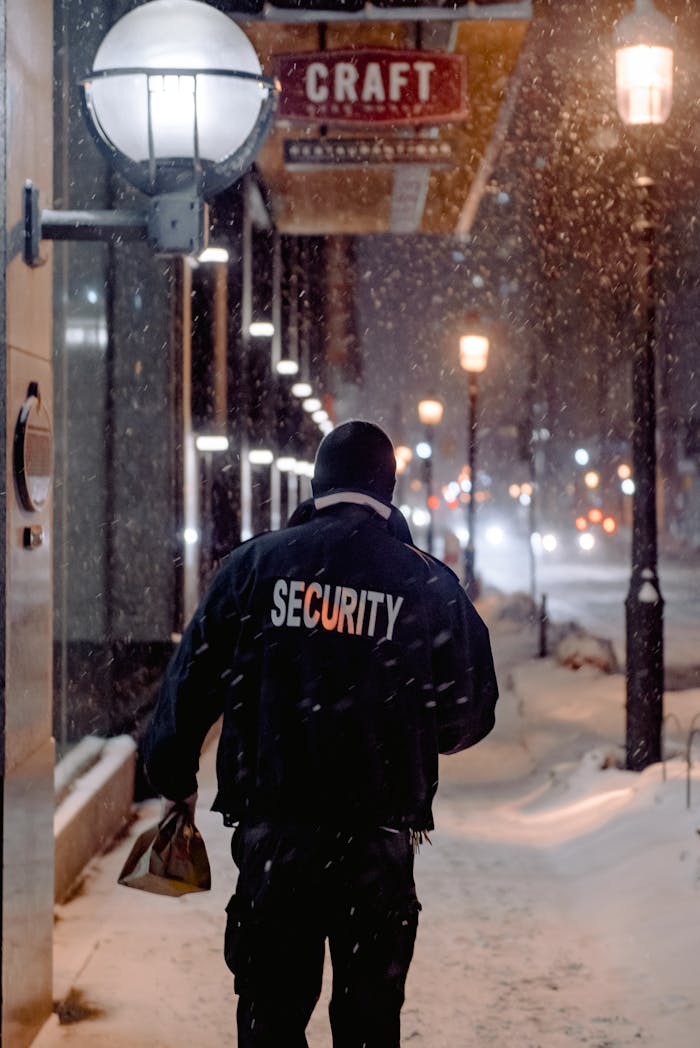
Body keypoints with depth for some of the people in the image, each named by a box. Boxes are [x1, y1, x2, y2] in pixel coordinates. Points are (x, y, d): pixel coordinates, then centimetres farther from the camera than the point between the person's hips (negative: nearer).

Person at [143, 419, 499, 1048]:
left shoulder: (258, 562, 1)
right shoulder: (429, 583, 0)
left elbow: (194, 676, 2)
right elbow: (470, 716, 3)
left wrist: (172, 773, 15)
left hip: (273, 827, 0)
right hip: (381, 836, 0)